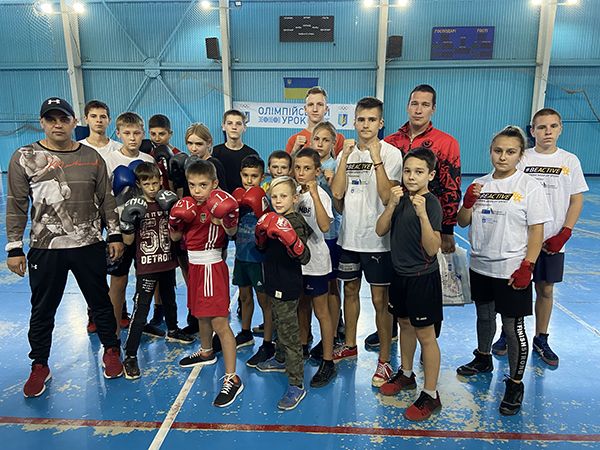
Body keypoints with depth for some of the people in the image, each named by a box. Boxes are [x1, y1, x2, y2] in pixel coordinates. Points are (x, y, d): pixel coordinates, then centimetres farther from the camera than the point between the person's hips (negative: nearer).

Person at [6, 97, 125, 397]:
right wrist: (14, 248, -2)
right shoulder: (24, 158, -1)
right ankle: (40, 366, 30)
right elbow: (16, 206, 0)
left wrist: (114, 235, 4)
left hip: (90, 246, 1)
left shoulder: (92, 157, 4)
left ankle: (111, 351, 33)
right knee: (42, 310, 11)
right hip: (45, 249, -1)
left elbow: (106, 199, 7)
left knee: (100, 302, 13)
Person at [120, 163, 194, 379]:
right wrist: (128, 221, -24)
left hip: (168, 264, 4)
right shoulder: (134, 206, -8)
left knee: (169, 301, 24)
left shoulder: (167, 202, 0)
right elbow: (128, 240, -7)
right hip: (146, 267, -4)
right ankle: (130, 356, 4)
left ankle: (172, 331, 49)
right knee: (140, 312, -6)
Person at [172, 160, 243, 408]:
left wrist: (229, 222, -48)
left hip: (211, 266, -8)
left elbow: (232, 232, -29)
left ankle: (232, 379, -1)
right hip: (195, 264, 8)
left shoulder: (217, 205, -17)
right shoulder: (186, 204, 4)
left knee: (219, 322, -8)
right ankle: (206, 352, 49)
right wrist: (175, 223, -8)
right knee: (201, 313, 25)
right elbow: (175, 236, 11)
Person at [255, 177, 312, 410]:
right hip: (274, 283, 9)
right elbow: (263, 248, 16)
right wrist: (261, 232, -4)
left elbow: (304, 257, -29)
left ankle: (296, 385, 8)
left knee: (289, 332, -2)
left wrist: (289, 238, -43)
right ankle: (280, 360, 49)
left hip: (288, 287, -9)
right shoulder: (273, 219, 6)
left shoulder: (296, 222, -19)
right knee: (279, 324, 27)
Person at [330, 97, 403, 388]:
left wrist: (376, 158, -23)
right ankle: (349, 345, 37)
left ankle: (384, 360, 18)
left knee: (380, 300, 2)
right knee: (350, 291, 17)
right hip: (349, 235, 5)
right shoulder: (346, 153, 7)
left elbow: (387, 196, -19)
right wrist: (345, 157, -12)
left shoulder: (391, 154, -7)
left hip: (377, 238, -5)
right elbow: (337, 193, -5)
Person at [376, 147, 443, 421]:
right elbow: (380, 231, -4)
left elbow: (433, 249, -23)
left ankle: (431, 395, 18)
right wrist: (391, 204, -18)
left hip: (423, 277, -7)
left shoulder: (431, 203, -18)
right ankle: (406, 374, 41)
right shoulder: (400, 197, 2)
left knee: (425, 334, 3)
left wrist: (422, 214, -33)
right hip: (400, 273, 7)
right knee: (405, 324, 21)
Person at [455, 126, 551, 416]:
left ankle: (515, 384, 21)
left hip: (511, 270, -5)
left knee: (513, 328, 3)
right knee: (484, 316, 22)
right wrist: (468, 202, -11)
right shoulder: (480, 184, 4)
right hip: (480, 266, 5)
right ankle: (483, 359, 46)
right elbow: (463, 222, 7)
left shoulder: (530, 186, -9)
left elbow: (537, 231, -9)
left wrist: (526, 267, -15)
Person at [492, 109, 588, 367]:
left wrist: (563, 235, -5)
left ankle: (541, 340, 28)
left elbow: (576, 200, 5)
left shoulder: (570, 161, 2)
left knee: (545, 289, 11)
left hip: (553, 242, 1)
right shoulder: (521, 159, -2)